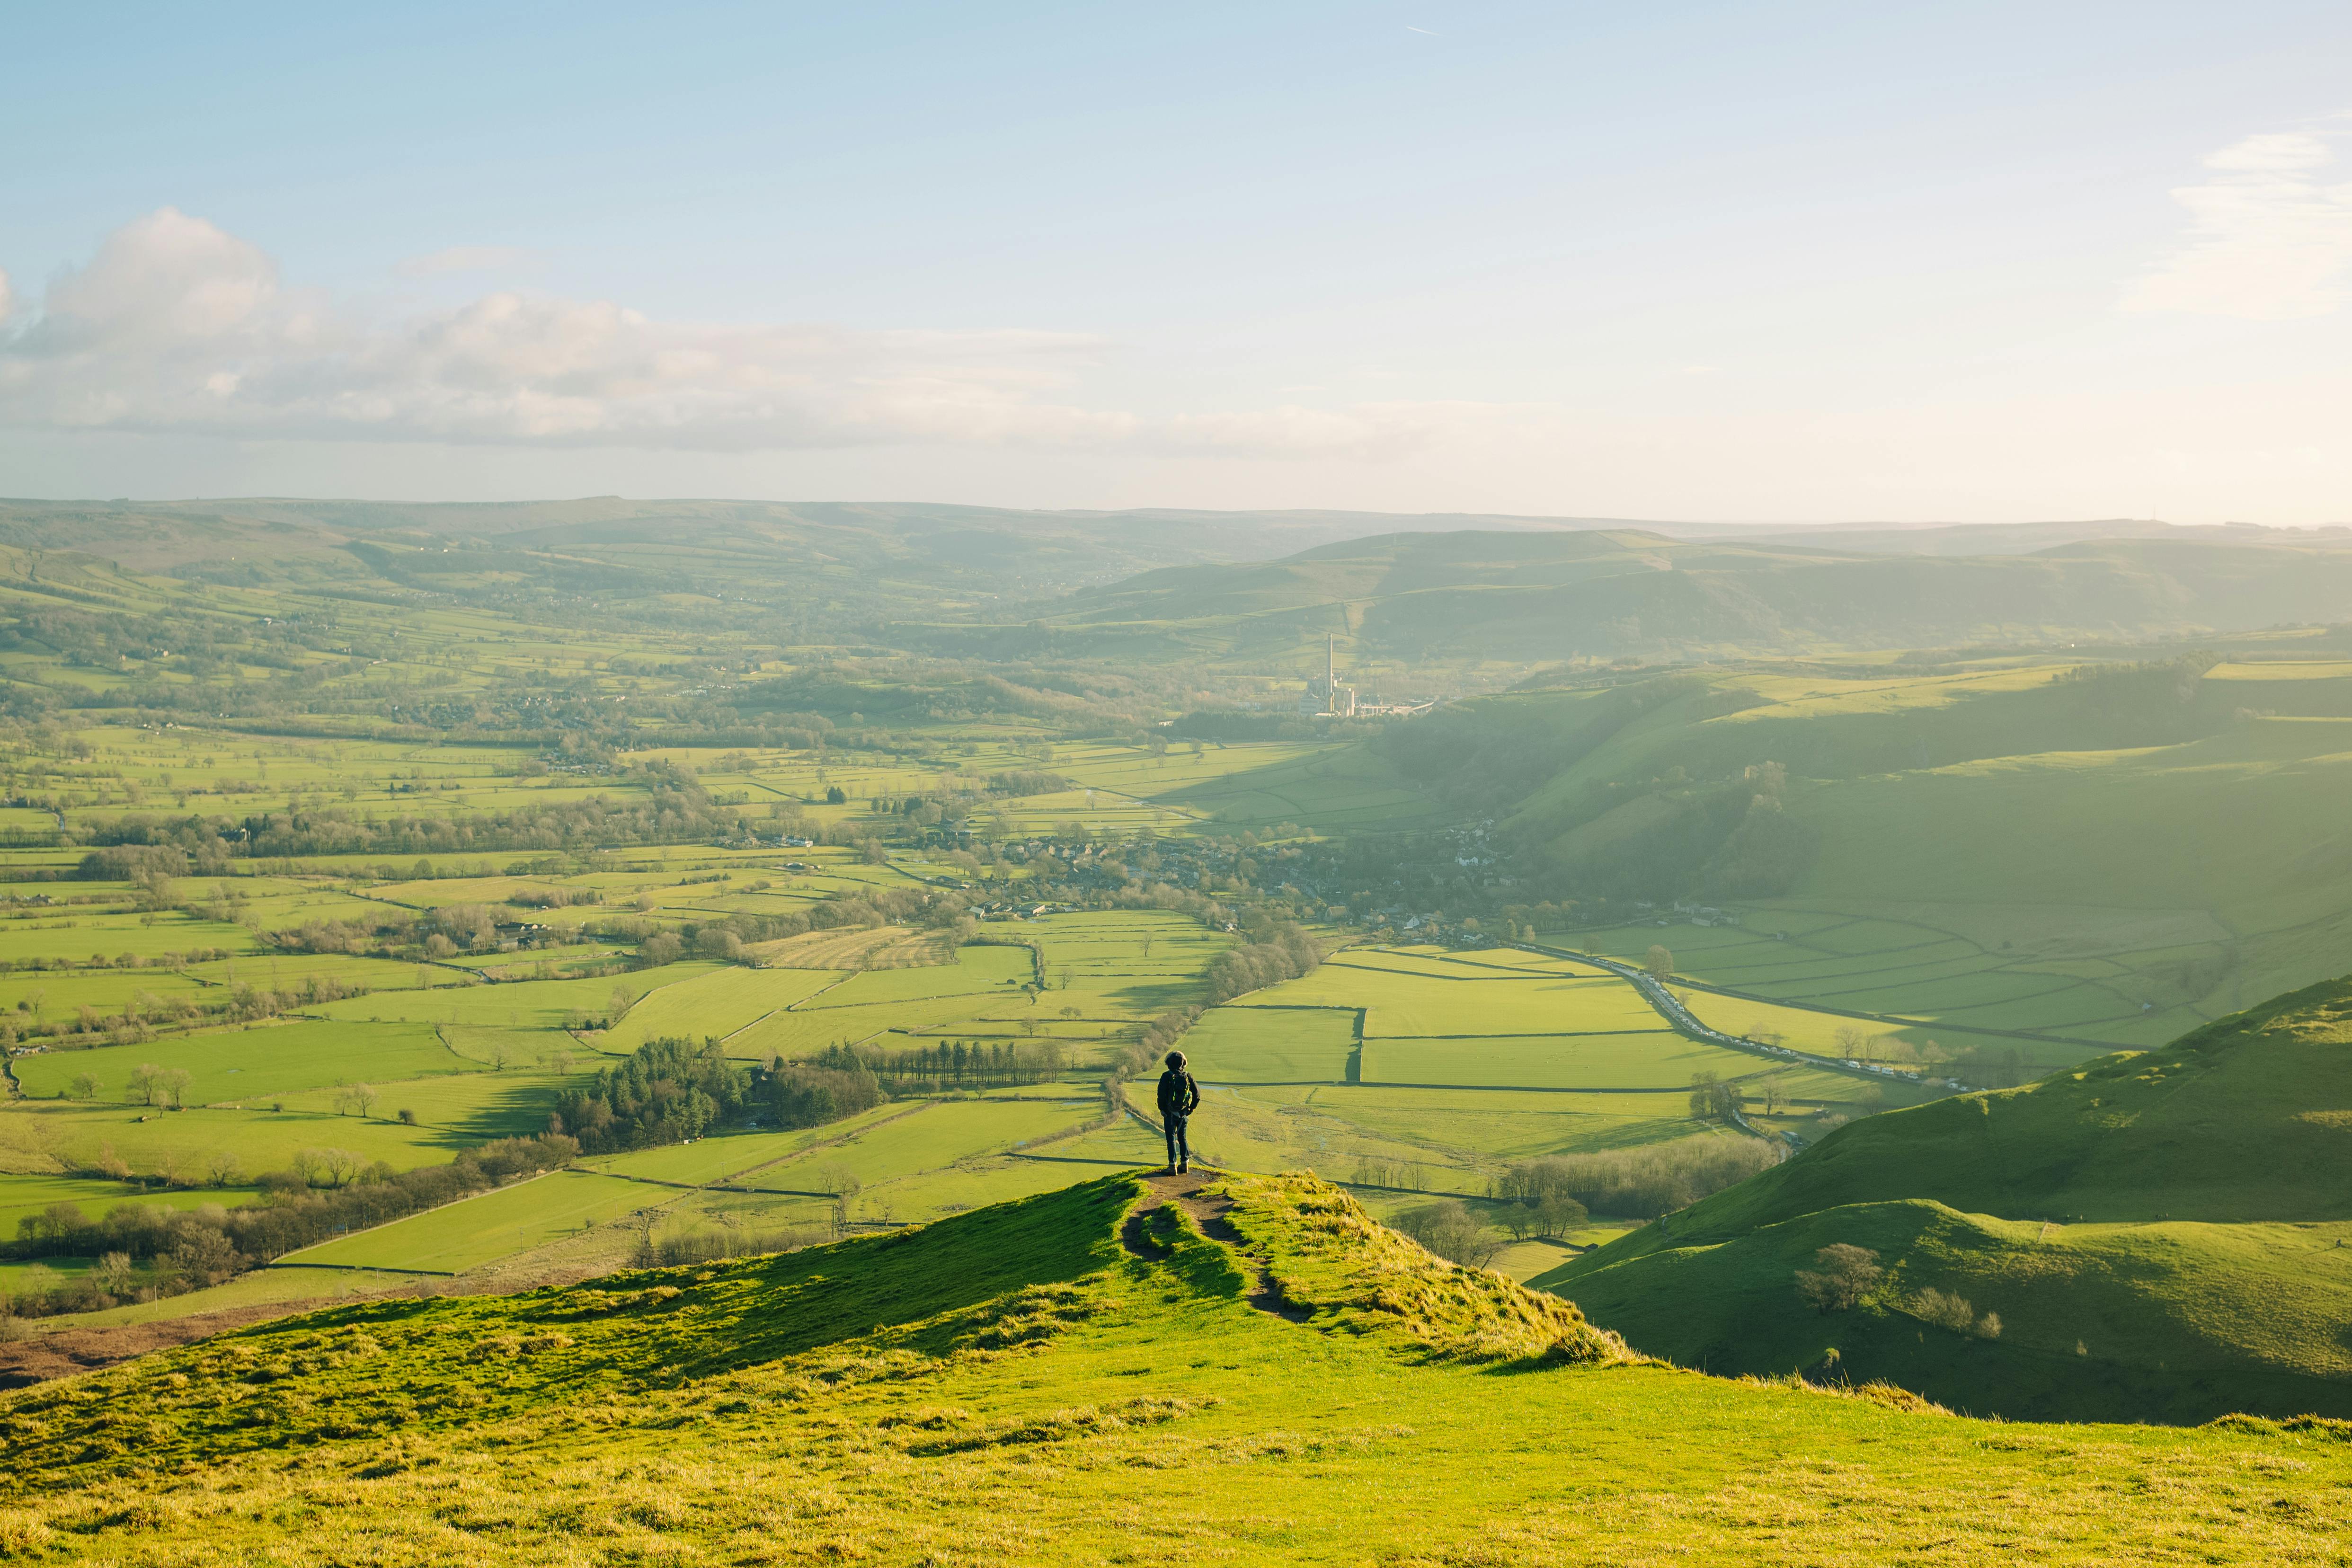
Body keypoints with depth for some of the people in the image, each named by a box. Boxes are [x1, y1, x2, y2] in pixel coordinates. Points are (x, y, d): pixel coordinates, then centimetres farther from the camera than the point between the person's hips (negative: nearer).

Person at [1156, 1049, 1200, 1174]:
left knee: (1171, 1139, 2)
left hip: (1169, 1113, -4)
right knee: (1182, 1138, 17)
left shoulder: (1167, 1076, -12)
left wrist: (1162, 1109, -5)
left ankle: (1173, 1166, -1)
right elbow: (1197, 1093, 1)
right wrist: (1191, 1108, 11)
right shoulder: (1188, 1076, -1)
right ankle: (1185, 1164, 19)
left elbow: (1161, 1094, -17)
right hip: (1183, 1113, 4)